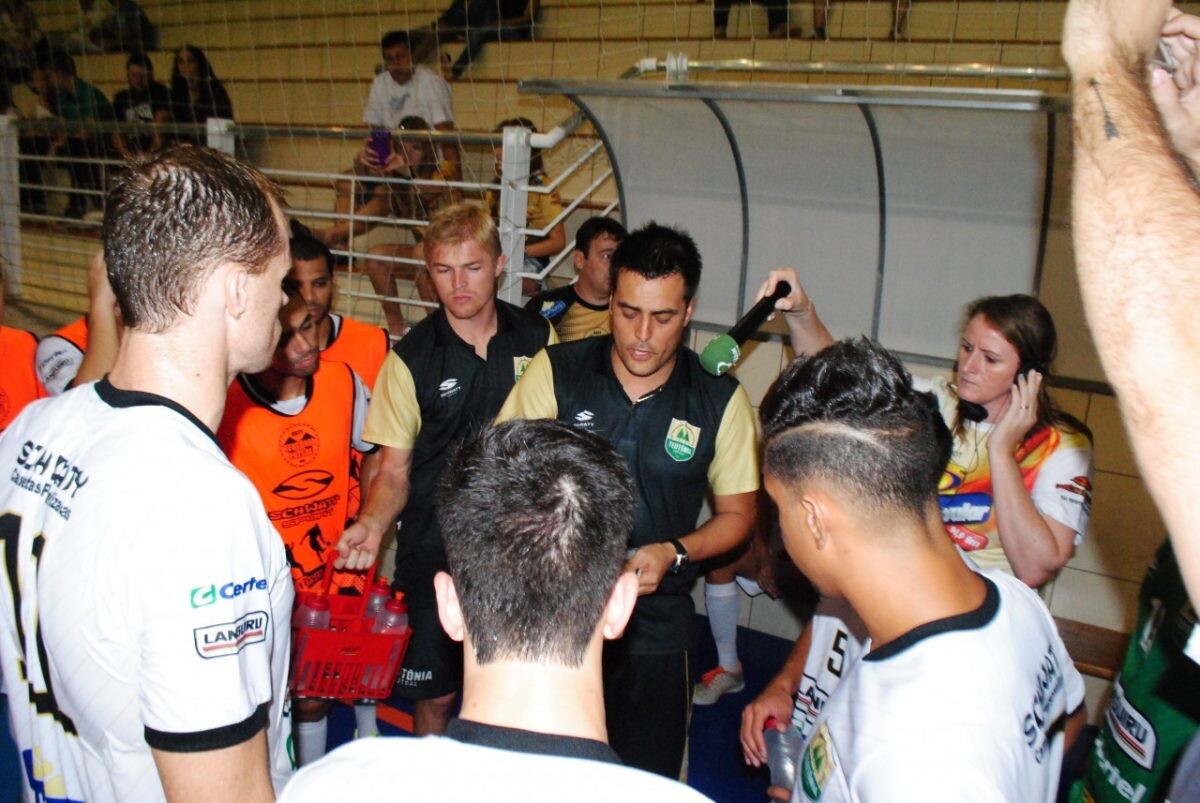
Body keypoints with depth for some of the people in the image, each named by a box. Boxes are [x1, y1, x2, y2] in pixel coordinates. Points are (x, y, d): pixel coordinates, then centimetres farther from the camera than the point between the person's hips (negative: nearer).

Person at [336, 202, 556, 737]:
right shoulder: (411, 358, -6)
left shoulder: (537, 339, -1)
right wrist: (373, 523, -21)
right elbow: (394, 471, -2)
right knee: (435, 693, 11)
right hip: (434, 548, -1)